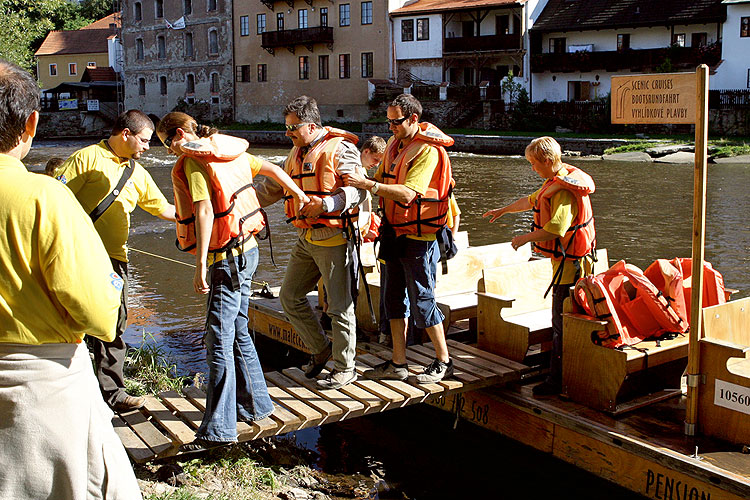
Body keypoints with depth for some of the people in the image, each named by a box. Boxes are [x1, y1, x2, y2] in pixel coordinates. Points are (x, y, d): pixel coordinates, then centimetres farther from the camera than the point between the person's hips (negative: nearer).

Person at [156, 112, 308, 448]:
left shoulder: (192, 161, -12)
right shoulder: (228, 150, 12)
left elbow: (205, 211, -24)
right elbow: (271, 169, 23)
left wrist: (200, 264, -26)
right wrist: (298, 195, 39)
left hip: (227, 258, -10)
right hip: (245, 249, 10)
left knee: (219, 340, -8)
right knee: (237, 332, 20)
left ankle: (218, 428, -5)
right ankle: (255, 404, 31)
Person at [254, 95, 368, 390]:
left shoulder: (339, 149, -10)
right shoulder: (296, 154, 16)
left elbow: (358, 190, -18)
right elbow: (273, 187, 23)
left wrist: (325, 204, -32)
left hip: (334, 237, -9)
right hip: (306, 239, 9)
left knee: (339, 305, -2)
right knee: (290, 296, 11)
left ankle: (345, 367, 11)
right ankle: (320, 349, 27)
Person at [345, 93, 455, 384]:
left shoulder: (428, 150, -17)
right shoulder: (394, 145, 11)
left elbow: (407, 194, -26)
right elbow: (382, 181, 13)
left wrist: (367, 184, -30)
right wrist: (358, 180, -6)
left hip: (419, 237, -8)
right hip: (395, 232, 9)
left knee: (421, 299, -2)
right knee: (394, 297, 11)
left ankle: (443, 360, 14)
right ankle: (398, 364, 20)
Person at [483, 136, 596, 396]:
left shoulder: (564, 191, -21)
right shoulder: (555, 182, 13)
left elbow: (555, 229, -29)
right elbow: (531, 200, 30)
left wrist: (525, 238, -15)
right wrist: (504, 210, 41)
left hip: (570, 262, -11)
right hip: (565, 260, 11)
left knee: (562, 324, -5)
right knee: (561, 320, 16)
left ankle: (558, 379, 1)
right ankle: (560, 374, 25)